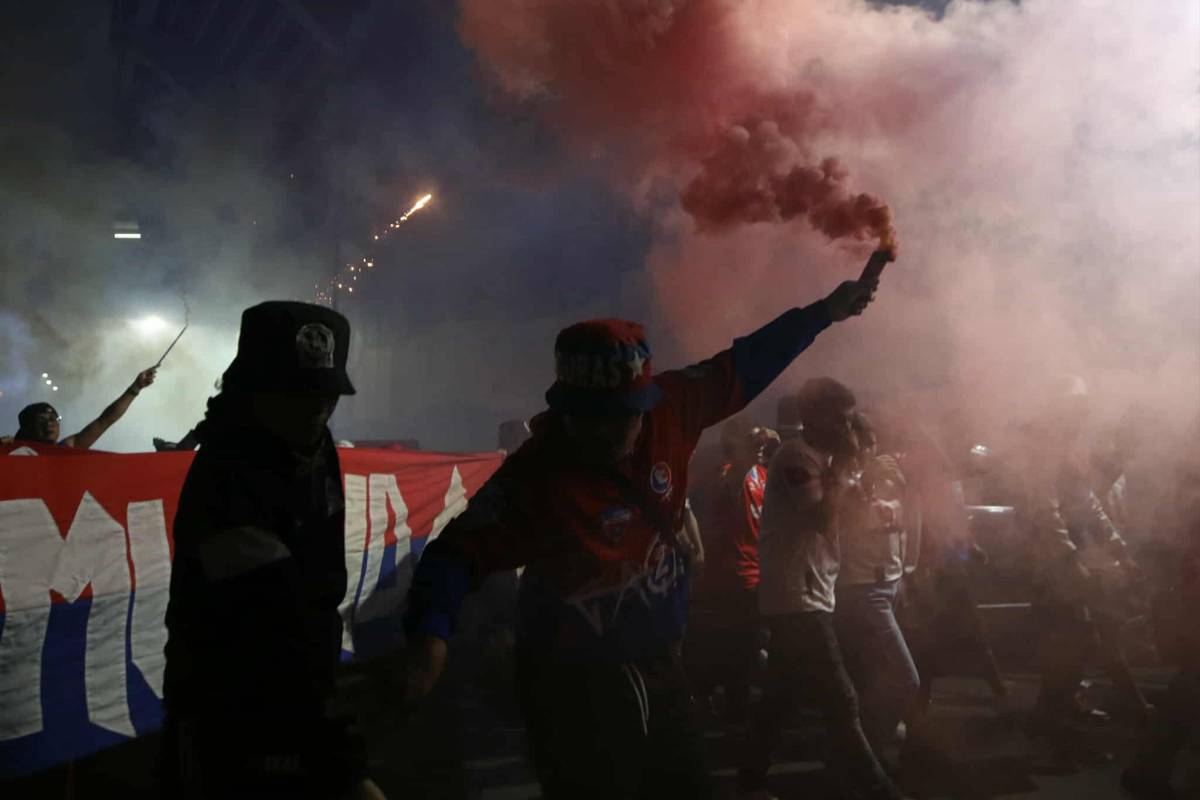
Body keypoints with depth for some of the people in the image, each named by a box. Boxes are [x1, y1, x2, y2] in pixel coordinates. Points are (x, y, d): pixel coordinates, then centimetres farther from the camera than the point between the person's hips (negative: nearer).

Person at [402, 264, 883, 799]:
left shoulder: (666, 411, -10)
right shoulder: (534, 477, -24)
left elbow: (740, 369, 4)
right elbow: (458, 553, -24)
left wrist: (823, 314, 10)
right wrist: (429, 633, -42)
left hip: (658, 667, 6)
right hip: (573, 687, -6)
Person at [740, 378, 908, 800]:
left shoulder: (819, 458, 16)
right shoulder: (797, 457, -14)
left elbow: (831, 526, 16)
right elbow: (825, 519, -25)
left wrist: (841, 467, 6)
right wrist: (843, 465, -15)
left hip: (804, 598, 10)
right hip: (797, 600, -10)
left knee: (780, 697, 16)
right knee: (842, 704, -12)